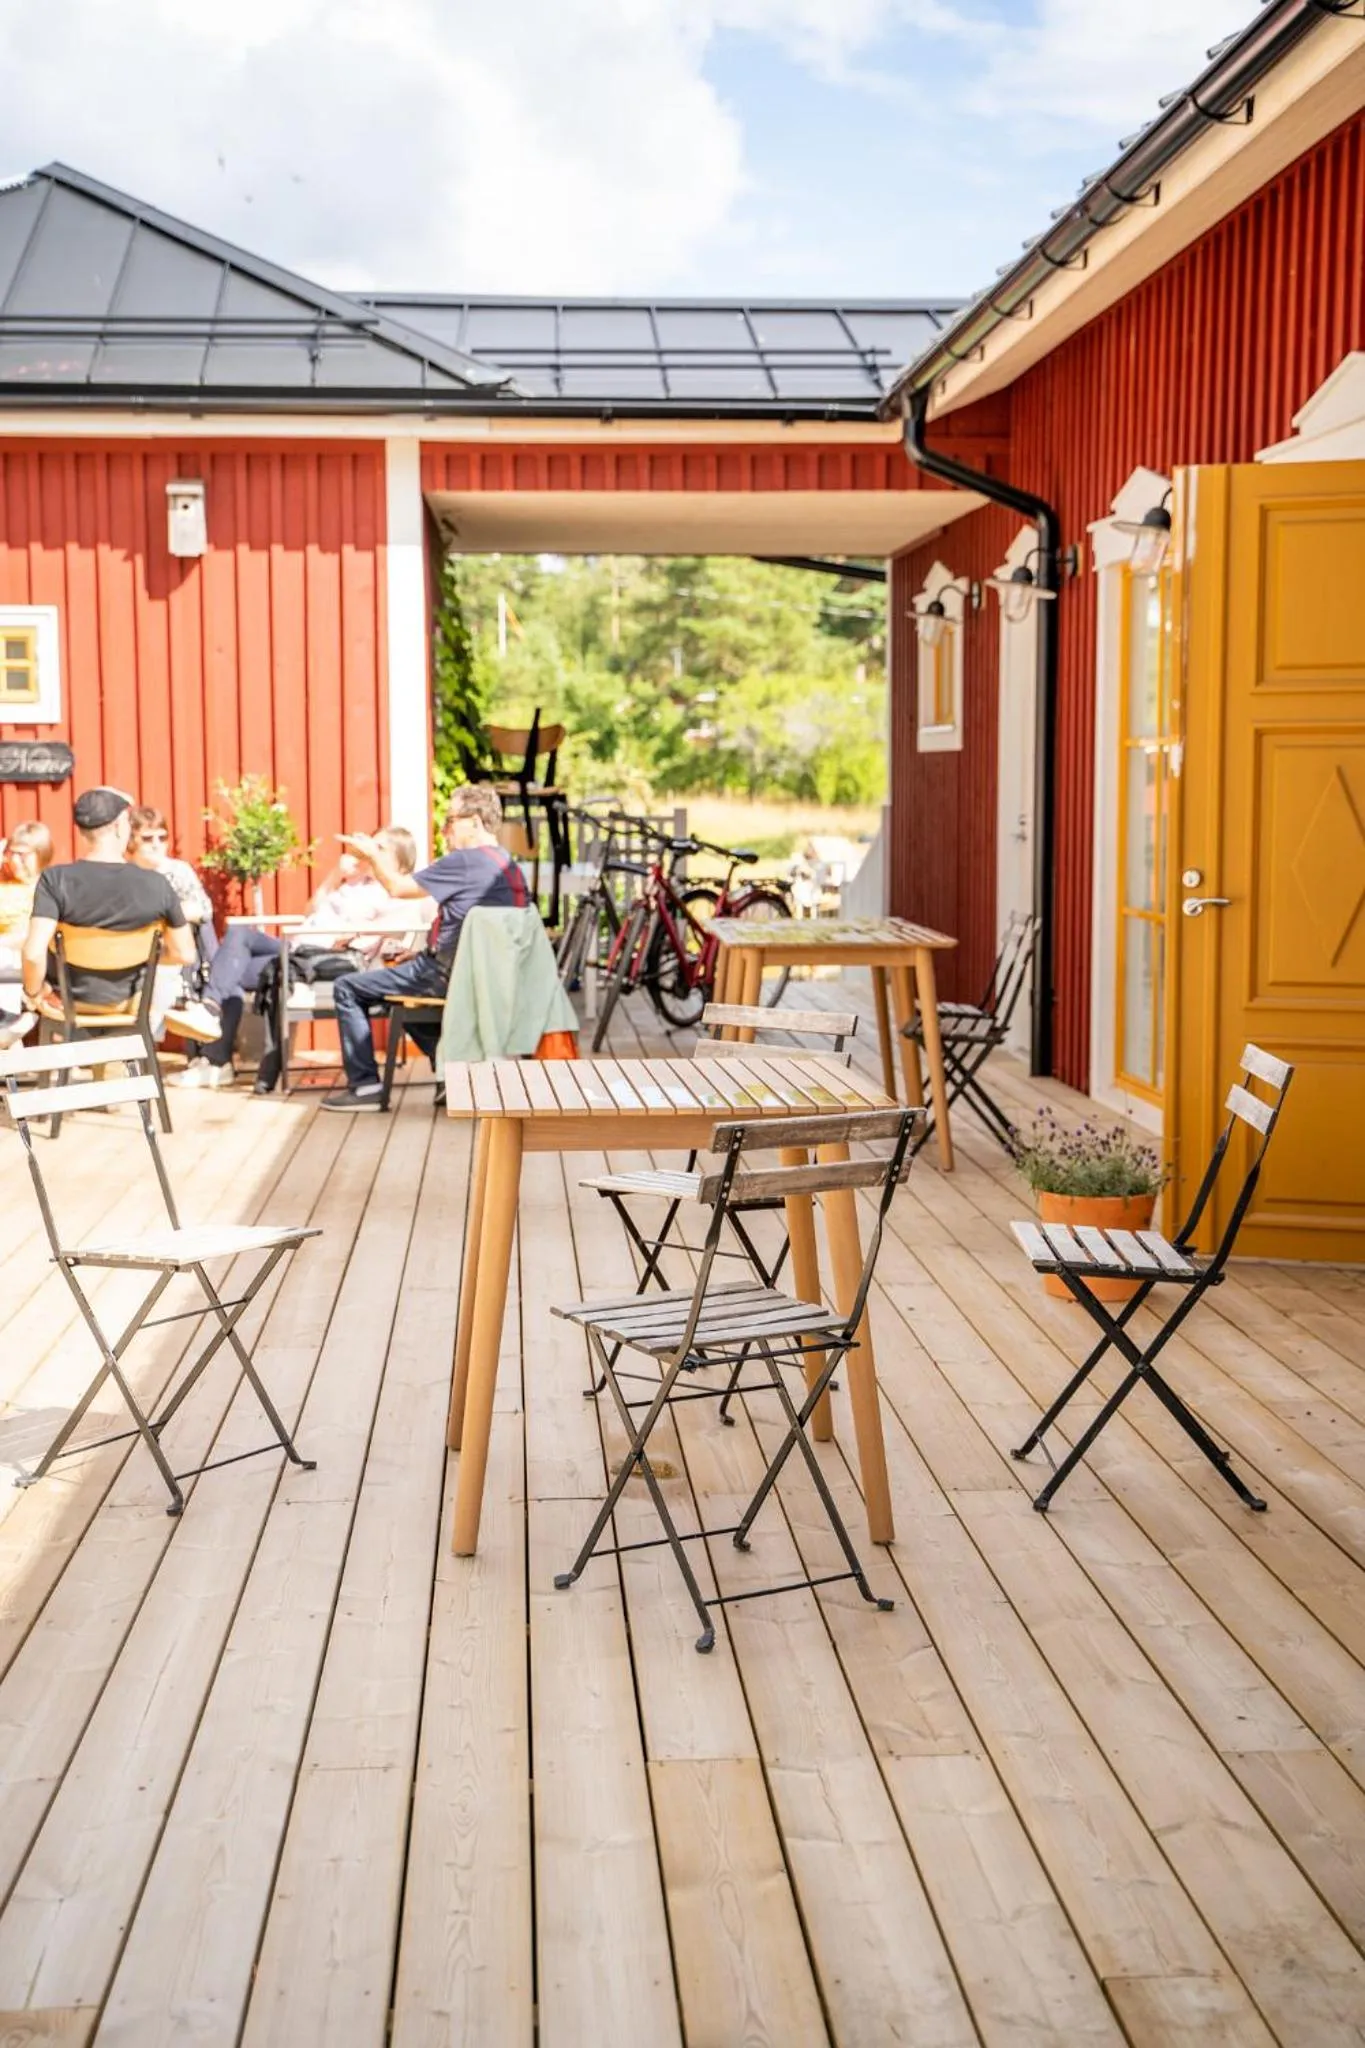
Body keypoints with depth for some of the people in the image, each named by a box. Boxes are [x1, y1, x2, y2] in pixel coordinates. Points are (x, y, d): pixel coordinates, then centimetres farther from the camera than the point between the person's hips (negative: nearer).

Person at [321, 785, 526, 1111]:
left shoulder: (465, 861, -18)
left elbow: (397, 887, -11)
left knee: (347, 989, 1)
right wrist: (420, 953, 19)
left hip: (447, 975, -9)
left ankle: (365, 1085, 1)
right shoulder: (509, 866, 11)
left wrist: (373, 853, 6)